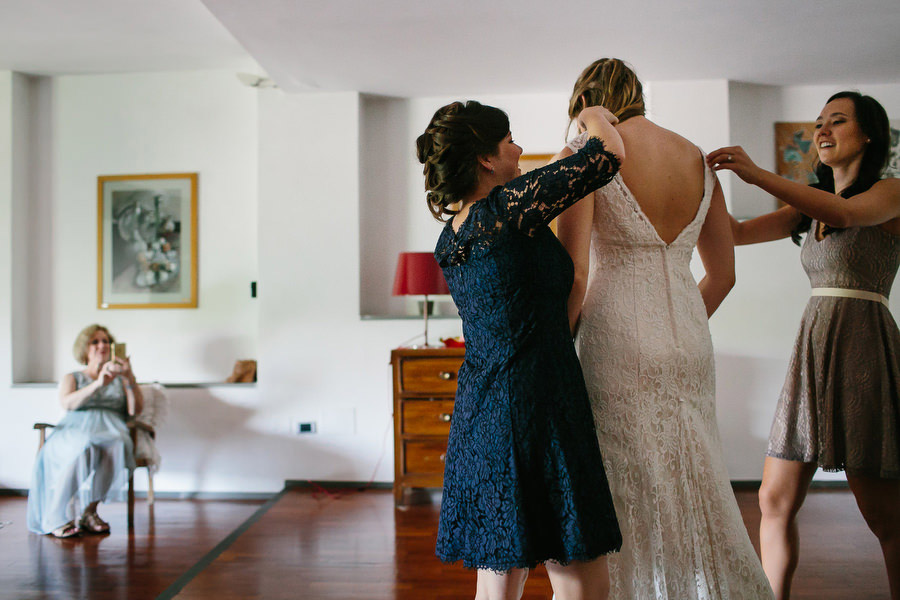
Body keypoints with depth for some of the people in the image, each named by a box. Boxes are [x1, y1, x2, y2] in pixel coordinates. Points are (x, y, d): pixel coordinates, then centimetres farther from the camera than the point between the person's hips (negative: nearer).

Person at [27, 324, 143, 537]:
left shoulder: (119, 379, 25)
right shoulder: (72, 378, 24)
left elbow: (135, 410, 7)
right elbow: (67, 403, -1)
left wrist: (130, 378, -7)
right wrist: (98, 384, -15)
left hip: (110, 431, 1)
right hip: (75, 430, -1)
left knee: (116, 446, -36)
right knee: (82, 448, -37)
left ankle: (89, 510, -25)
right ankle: (58, 518, -28)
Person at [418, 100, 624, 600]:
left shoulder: (451, 233, 10)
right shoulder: (508, 206, -14)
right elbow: (610, 154, -10)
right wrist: (593, 116, 11)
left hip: (476, 417, 9)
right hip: (534, 413, -9)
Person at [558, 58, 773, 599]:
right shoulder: (699, 160, 11)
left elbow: (573, 274, -13)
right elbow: (723, 275, 14)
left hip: (617, 345, -6)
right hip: (690, 343, 6)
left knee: (632, 500, 5)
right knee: (697, 492, 18)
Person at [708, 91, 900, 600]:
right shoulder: (808, 210, 18)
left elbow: (847, 213, -22)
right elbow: (736, 233, 9)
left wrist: (757, 174, -27)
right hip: (812, 351, 6)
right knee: (776, 501, 5)